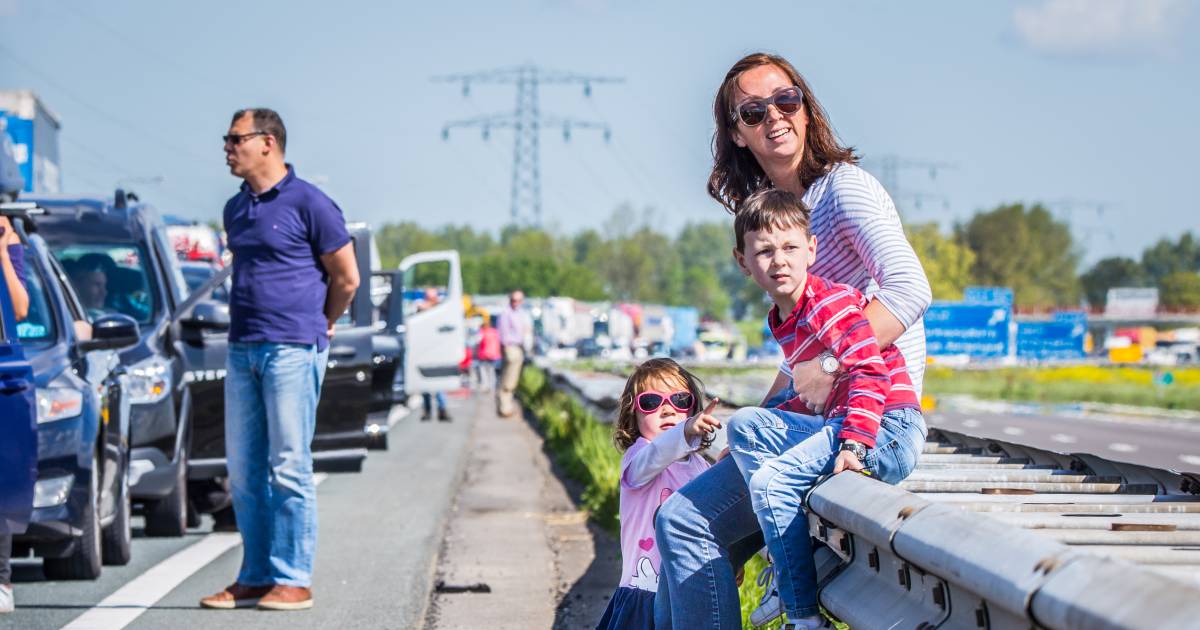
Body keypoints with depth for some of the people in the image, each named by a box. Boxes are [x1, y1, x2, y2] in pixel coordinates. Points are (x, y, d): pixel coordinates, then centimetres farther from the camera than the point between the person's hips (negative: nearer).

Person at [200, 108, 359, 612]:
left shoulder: (308, 203, -7)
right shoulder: (235, 209, 14)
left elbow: (346, 277, -1)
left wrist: (317, 327, 10)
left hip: (292, 350, -7)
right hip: (242, 348, 7)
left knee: (289, 468, -6)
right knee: (244, 470, 7)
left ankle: (294, 580, -2)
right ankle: (254, 578, 14)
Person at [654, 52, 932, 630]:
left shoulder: (844, 187, -9)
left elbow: (909, 289, -23)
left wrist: (832, 373, -31)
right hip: (810, 409, 9)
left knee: (687, 521, -16)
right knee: (684, 524, 4)